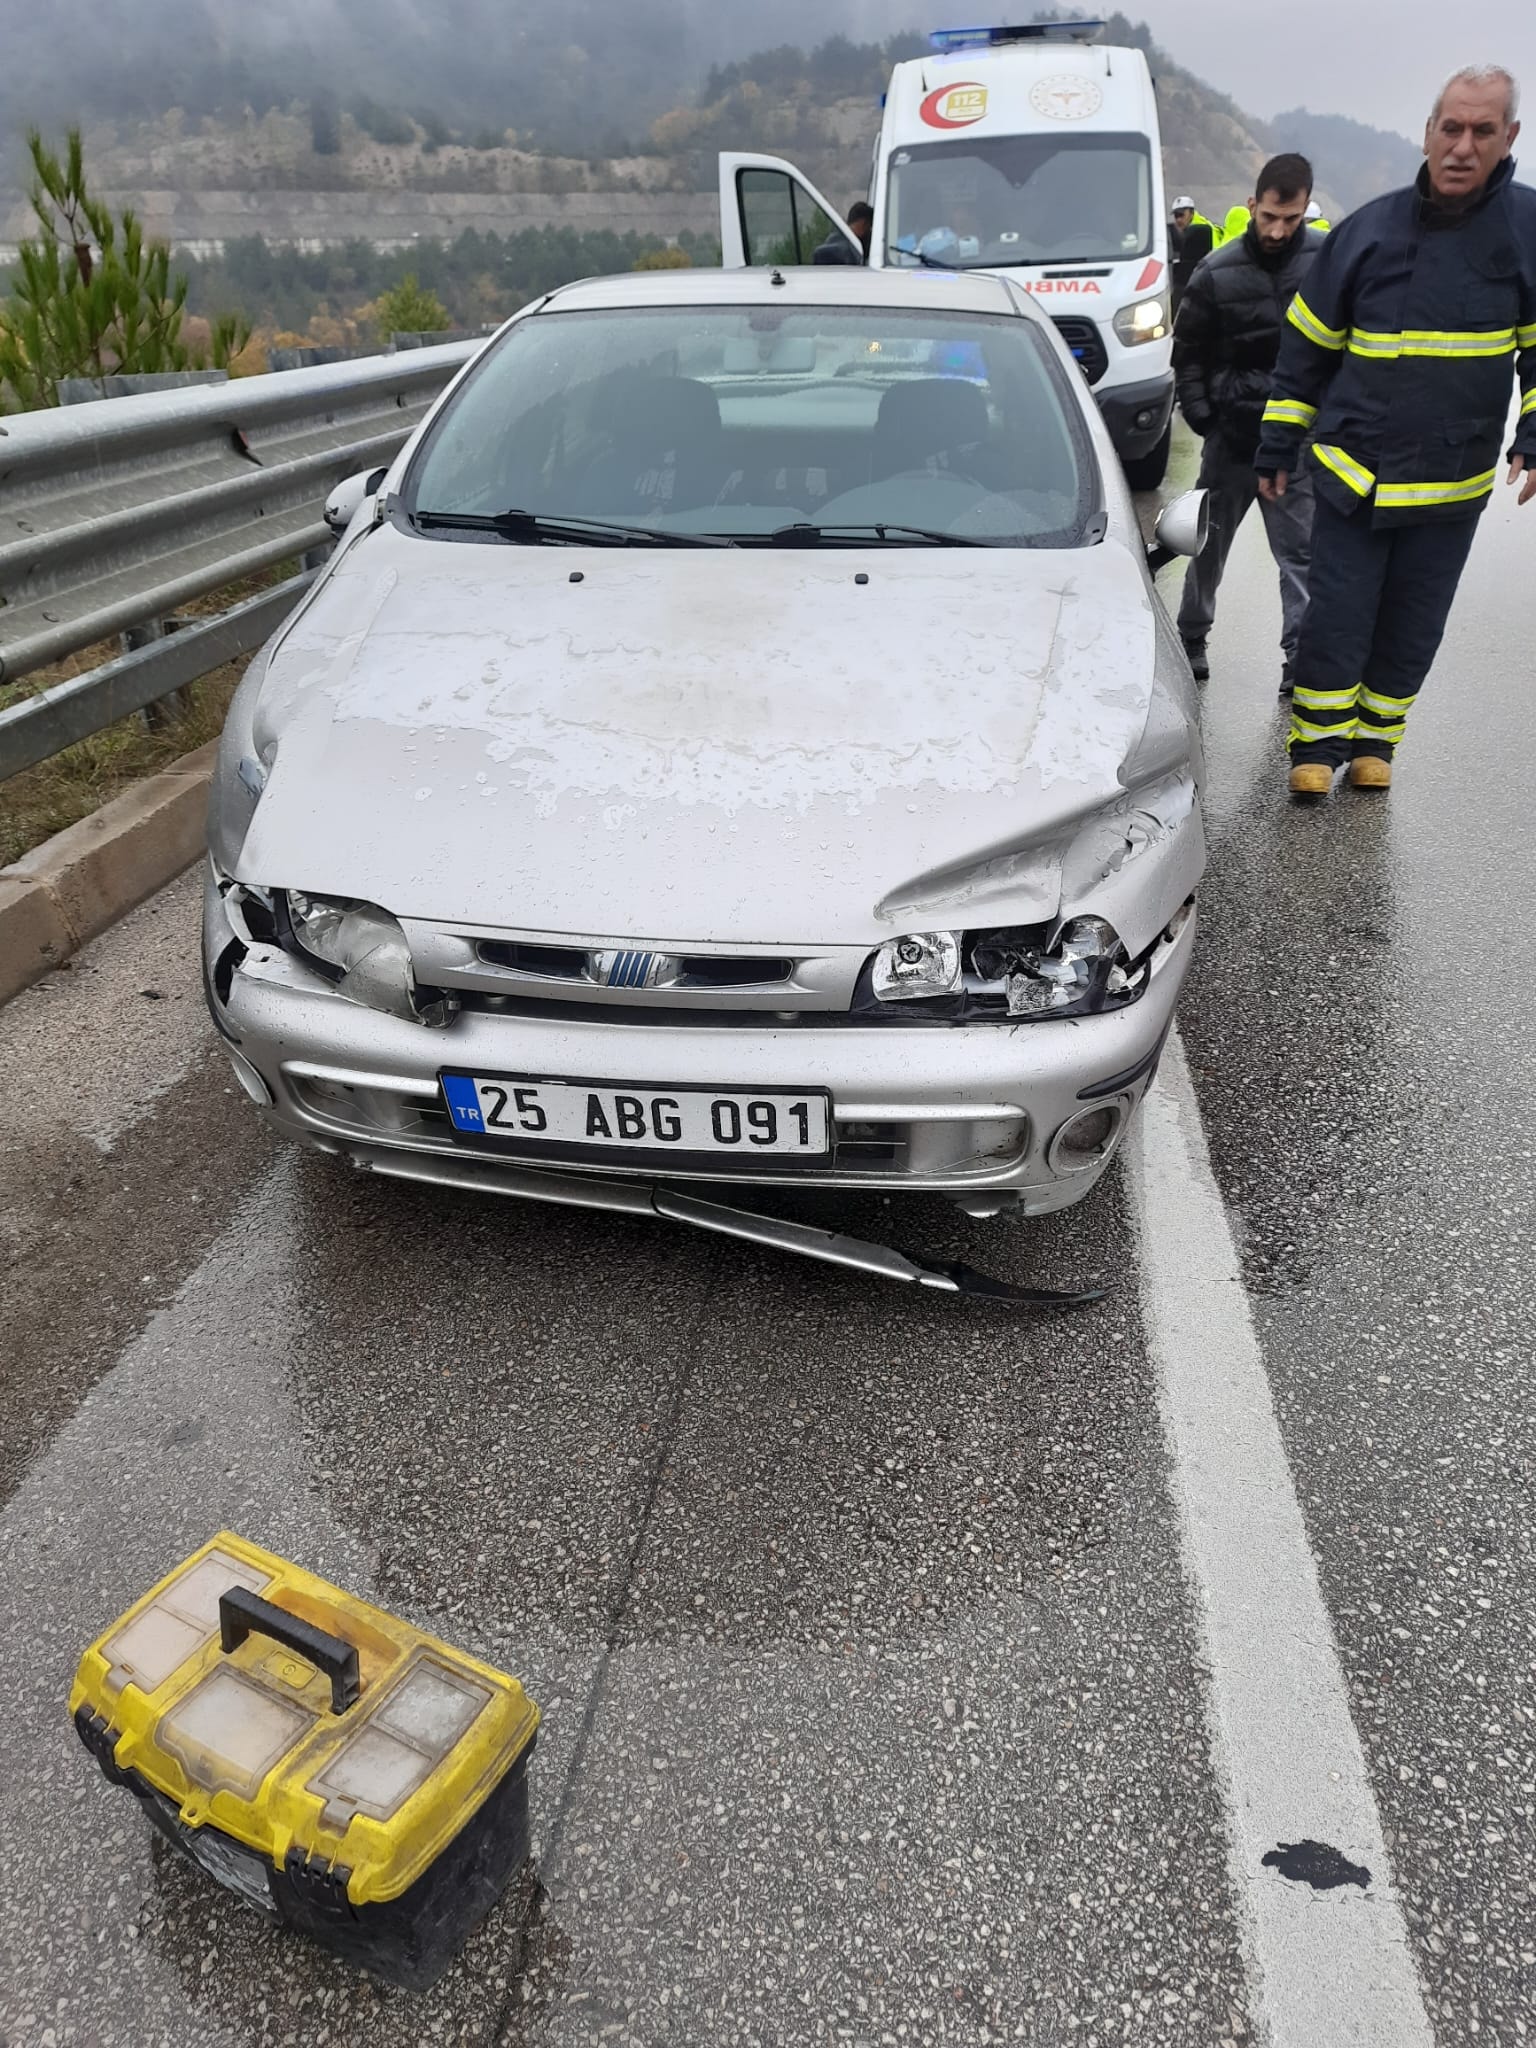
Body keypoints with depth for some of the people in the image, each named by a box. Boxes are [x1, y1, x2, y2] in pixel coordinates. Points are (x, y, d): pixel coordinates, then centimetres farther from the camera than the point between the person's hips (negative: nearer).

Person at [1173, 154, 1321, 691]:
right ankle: (1191, 637, 28)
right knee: (1209, 544, 12)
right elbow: (1187, 353, 5)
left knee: (1302, 552, -1)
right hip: (1232, 435, 0)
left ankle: (1302, 658, 3)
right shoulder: (1217, 273, -5)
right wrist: (1202, 419, -2)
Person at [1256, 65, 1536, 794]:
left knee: (1411, 629, 9)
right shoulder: (1368, 230, -1)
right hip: (1352, 474, 0)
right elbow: (1305, 351, 5)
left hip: (1454, 485, 1)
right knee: (1337, 618, 0)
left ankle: (1375, 737, 26)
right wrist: (1277, 450, 6)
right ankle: (1318, 741, 16)